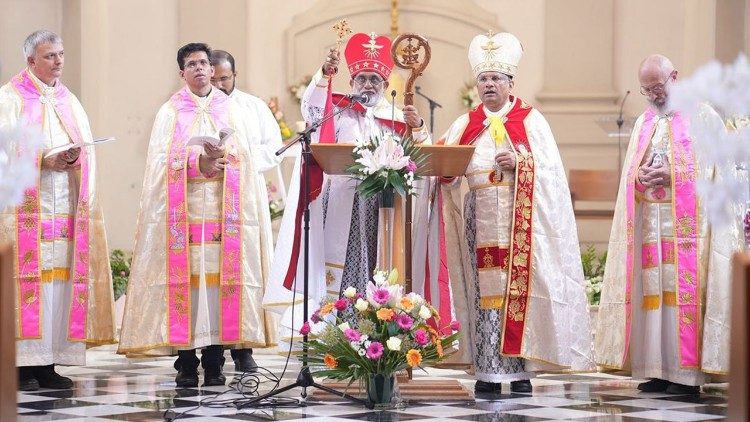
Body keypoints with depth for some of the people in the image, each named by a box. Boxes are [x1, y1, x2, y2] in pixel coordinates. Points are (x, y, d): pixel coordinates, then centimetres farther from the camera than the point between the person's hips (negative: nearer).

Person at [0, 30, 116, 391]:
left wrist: (76, 158, -7)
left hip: (64, 204, 5)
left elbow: (87, 149, 15)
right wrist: (43, 160, -18)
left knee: (60, 277, 0)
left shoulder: (70, 102, 19)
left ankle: (48, 364, 2)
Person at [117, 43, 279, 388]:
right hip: (184, 212, -1)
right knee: (184, 280, -8)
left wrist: (223, 159, -11)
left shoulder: (234, 112, 14)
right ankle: (186, 364, -5)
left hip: (225, 212, 1)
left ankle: (214, 363, -1)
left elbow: (253, 156, 8)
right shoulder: (170, 113, 10)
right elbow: (161, 162, 0)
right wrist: (197, 164, -15)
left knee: (219, 278, -5)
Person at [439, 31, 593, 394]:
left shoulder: (531, 121, 5)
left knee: (519, 288, -7)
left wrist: (520, 163, -17)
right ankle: (488, 372, -2)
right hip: (481, 220, 2)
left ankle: (519, 370, -5)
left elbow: (550, 170, -2)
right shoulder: (465, 126, 14)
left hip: (521, 220, -2)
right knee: (486, 290, -3)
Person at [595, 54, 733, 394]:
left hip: (687, 222, -5)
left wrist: (673, 174, -14)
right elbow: (629, 171, 18)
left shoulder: (702, 116, 2)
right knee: (652, 292, 0)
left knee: (684, 289, -10)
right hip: (649, 222, 5)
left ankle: (687, 373, -10)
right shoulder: (645, 121, 19)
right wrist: (641, 175, -5)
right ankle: (659, 370, 1)